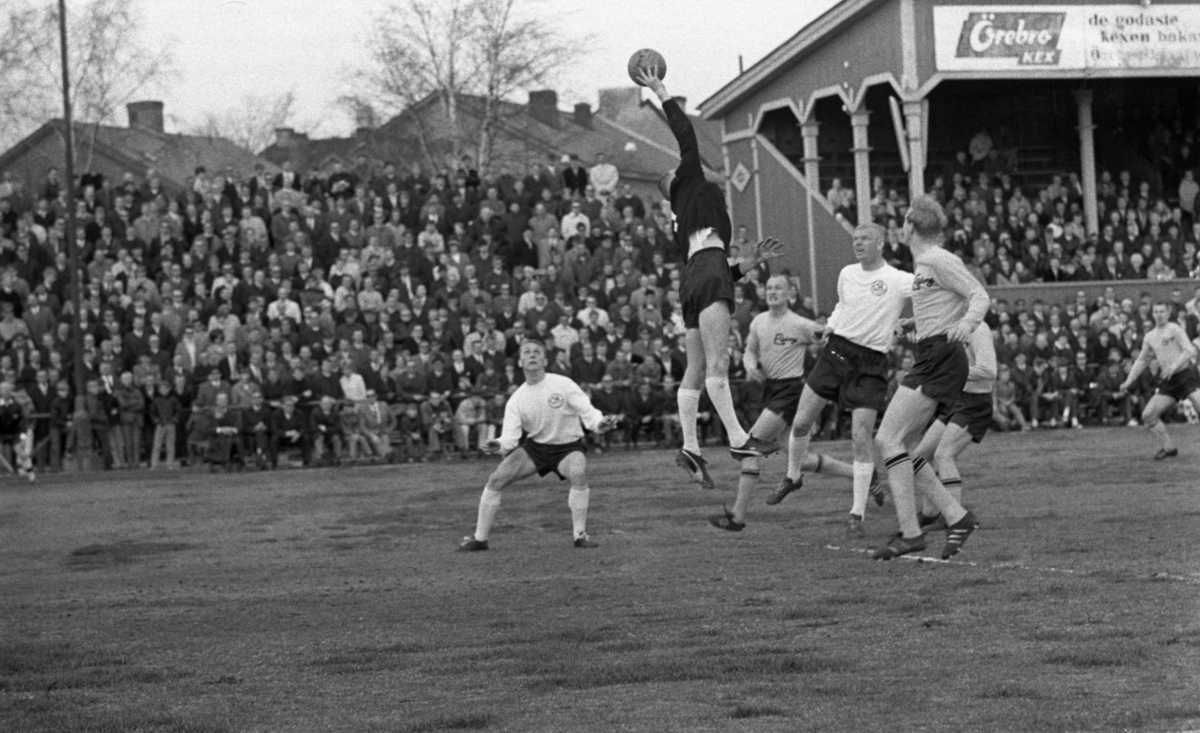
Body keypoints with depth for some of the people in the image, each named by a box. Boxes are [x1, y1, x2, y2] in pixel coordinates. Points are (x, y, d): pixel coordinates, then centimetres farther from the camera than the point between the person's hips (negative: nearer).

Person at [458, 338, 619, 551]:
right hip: (534, 446, 3)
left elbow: (587, 411, -15)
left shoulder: (562, 384, -13)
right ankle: (479, 538, 5)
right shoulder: (516, 399, -5)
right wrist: (499, 444, -33)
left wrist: (600, 423, -37)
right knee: (495, 480, -10)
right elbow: (510, 434, -10)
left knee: (578, 473, -35)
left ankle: (580, 535, -21)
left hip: (567, 447, -3)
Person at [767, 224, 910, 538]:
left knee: (861, 437, -10)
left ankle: (857, 513, -1)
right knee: (801, 422, 4)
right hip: (837, 350, 5)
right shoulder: (847, 274, 9)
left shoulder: (898, 281, -9)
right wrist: (832, 323, 12)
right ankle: (793, 476, 33)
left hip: (871, 363, -4)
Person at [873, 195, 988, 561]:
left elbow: (980, 296, -14)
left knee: (890, 439, -14)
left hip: (942, 359, -10)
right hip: (929, 359, 10)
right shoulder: (922, 262, 19)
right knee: (890, 440, 6)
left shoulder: (938, 260, -9)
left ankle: (910, 532, -16)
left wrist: (966, 323, -32)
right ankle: (956, 516, 5)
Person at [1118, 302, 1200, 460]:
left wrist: (1174, 366, -28)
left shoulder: (1175, 329, -7)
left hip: (1185, 374, -6)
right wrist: (1129, 381, 16)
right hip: (1168, 381, 6)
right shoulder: (1150, 337, 12)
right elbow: (1142, 360, 22)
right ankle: (1169, 448, 9)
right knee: (1148, 415, -3)